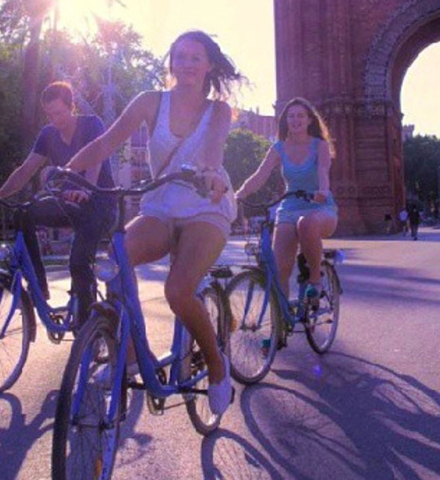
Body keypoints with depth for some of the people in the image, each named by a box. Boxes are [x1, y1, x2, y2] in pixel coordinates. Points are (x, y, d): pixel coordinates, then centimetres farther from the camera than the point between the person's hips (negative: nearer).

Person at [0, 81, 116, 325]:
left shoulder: (91, 124, -11)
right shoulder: (48, 134, 3)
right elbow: (26, 170, -5)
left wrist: (84, 190, -50)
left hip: (97, 202, -5)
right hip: (69, 204, 6)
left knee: (79, 263, -23)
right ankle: (38, 282, -12)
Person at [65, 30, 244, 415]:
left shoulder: (218, 110, 2)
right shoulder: (151, 103, 4)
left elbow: (212, 144, -22)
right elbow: (106, 143, -7)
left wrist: (211, 175, -45)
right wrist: (67, 171, -25)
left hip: (207, 210, -2)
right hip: (160, 210, 2)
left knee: (178, 290, -28)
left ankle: (216, 364, 0)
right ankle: (128, 353, -12)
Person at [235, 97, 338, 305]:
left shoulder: (320, 145, -1)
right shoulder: (278, 149, 5)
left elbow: (323, 171, -20)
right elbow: (260, 176, -9)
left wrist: (323, 191, -43)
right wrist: (238, 195, -28)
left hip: (321, 209, -2)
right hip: (289, 209, 3)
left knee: (307, 223, -39)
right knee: (280, 268, -14)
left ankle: (315, 278, -17)